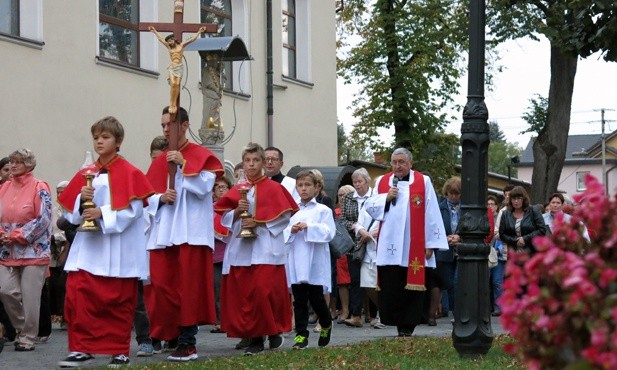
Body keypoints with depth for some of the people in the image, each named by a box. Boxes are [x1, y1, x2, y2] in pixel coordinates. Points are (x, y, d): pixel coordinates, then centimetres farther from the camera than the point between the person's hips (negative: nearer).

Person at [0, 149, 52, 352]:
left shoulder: (39, 188, -5)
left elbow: (43, 219, -11)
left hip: (33, 250, -5)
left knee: (30, 297, -3)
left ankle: (27, 337, 8)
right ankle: (21, 328, 16)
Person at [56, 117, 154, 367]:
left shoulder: (129, 174, -3)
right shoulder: (86, 174, 13)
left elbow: (133, 209, -12)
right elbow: (71, 212, 13)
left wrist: (102, 213, -21)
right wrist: (82, 200, -8)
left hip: (118, 250, -4)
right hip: (88, 248, 4)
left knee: (118, 302, 2)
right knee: (78, 295, -6)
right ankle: (81, 349, 1)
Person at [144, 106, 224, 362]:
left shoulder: (202, 156, 1)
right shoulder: (159, 162, 15)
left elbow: (204, 187, -12)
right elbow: (147, 196, 14)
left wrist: (184, 164, -16)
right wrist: (160, 198, -7)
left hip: (191, 232, -5)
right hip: (163, 233, 5)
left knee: (189, 286, -5)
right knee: (160, 285, 0)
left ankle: (188, 342, -1)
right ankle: (168, 335, 10)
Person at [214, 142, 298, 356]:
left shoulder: (274, 188, 2)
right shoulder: (236, 191, 14)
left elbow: (283, 217, -4)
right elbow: (225, 218, 11)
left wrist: (258, 222, -14)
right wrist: (237, 212, -9)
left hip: (265, 248, -4)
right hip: (241, 248, 4)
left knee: (264, 290, -15)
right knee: (243, 294, 0)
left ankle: (274, 331, 4)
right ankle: (255, 338, 7)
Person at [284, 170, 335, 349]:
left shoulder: (323, 210, 1)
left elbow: (329, 232, -10)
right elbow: (283, 235, 9)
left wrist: (308, 227, -16)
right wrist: (292, 230, -10)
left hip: (315, 262, -3)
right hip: (296, 262, 3)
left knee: (317, 299, 3)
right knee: (299, 301, 3)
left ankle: (326, 325, 29)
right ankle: (301, 335, 7)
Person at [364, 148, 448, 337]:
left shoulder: (423, 182, 3)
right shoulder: (383, 182, 12)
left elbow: (432, 215, 0)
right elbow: (369, 206, 13)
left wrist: (431, 243, -5)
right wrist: (386, 197, -5)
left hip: (415, 248, -2)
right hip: (389, 247, 2)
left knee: (412, 287, -1)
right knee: (390, 288, -1)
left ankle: (407, 326, 5)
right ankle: (400, 324, 7)